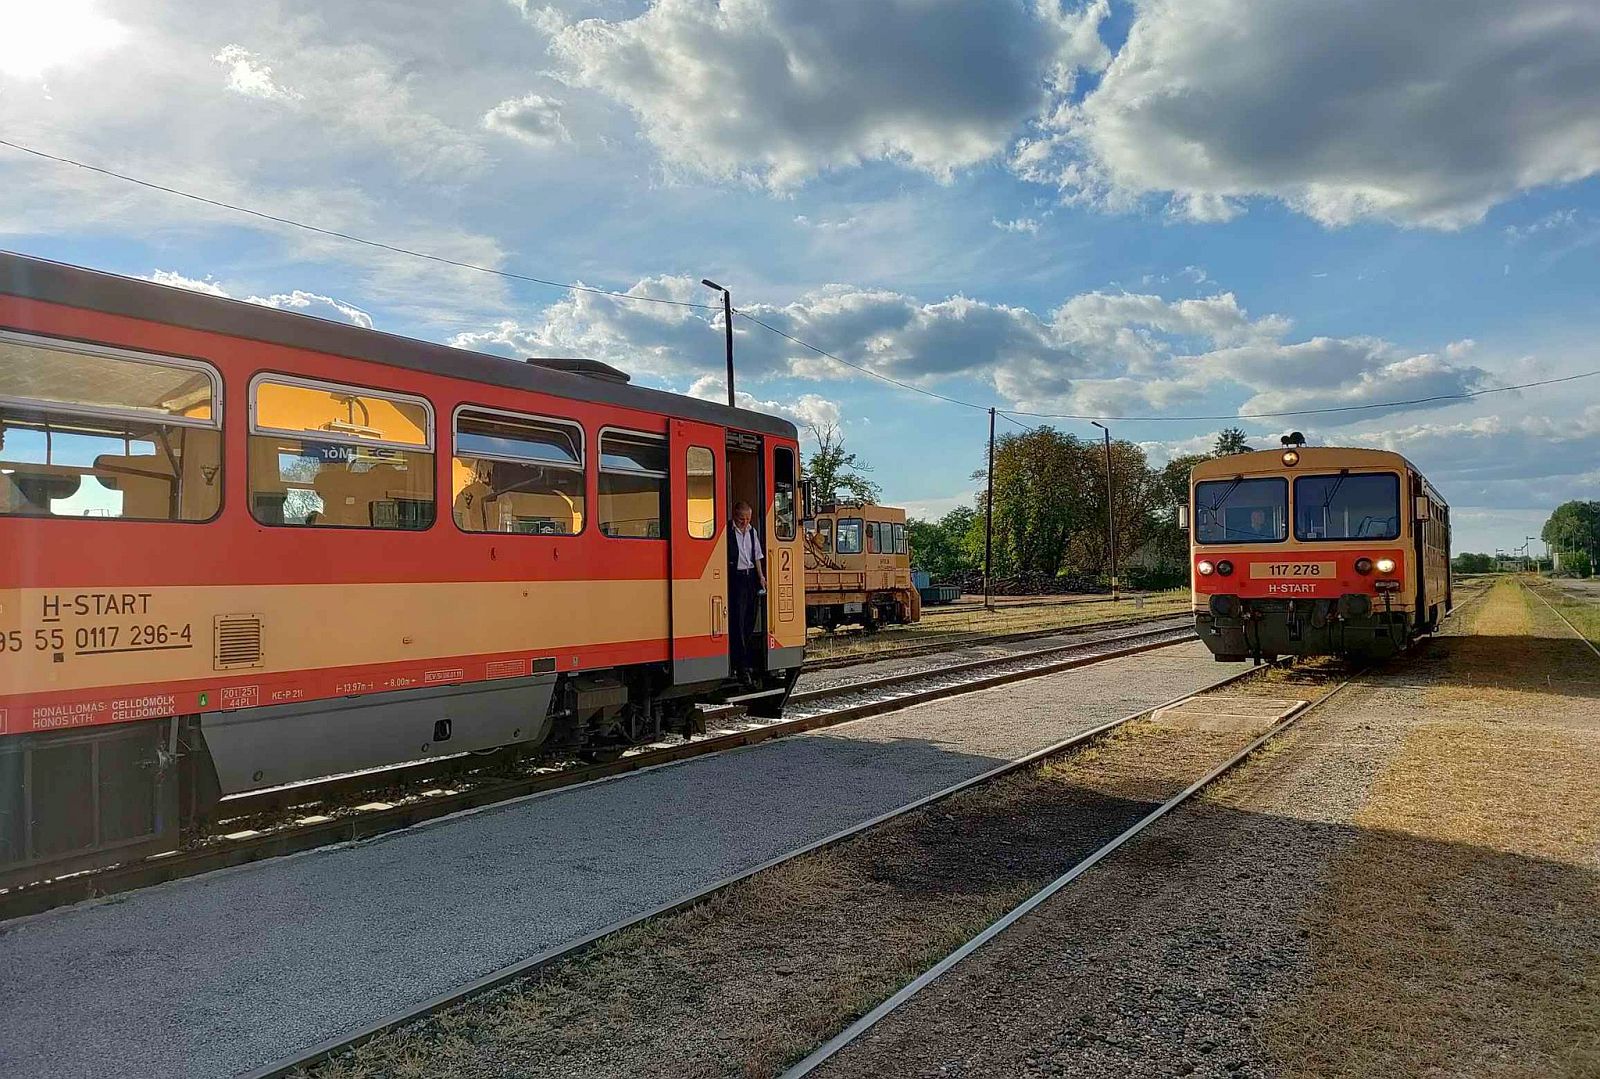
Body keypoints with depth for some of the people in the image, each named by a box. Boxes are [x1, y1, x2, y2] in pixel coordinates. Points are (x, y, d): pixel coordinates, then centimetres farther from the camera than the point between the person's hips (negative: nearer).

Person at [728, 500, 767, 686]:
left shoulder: (752, 531, 13)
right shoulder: (728, 532, -10)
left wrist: (761, 577, 13)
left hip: (751, 576, 7)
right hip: (736, 578, -7)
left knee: (750, 620, 10)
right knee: (738, 621, -8)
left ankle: (747, 661, 21)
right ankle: (742, 667, -8)